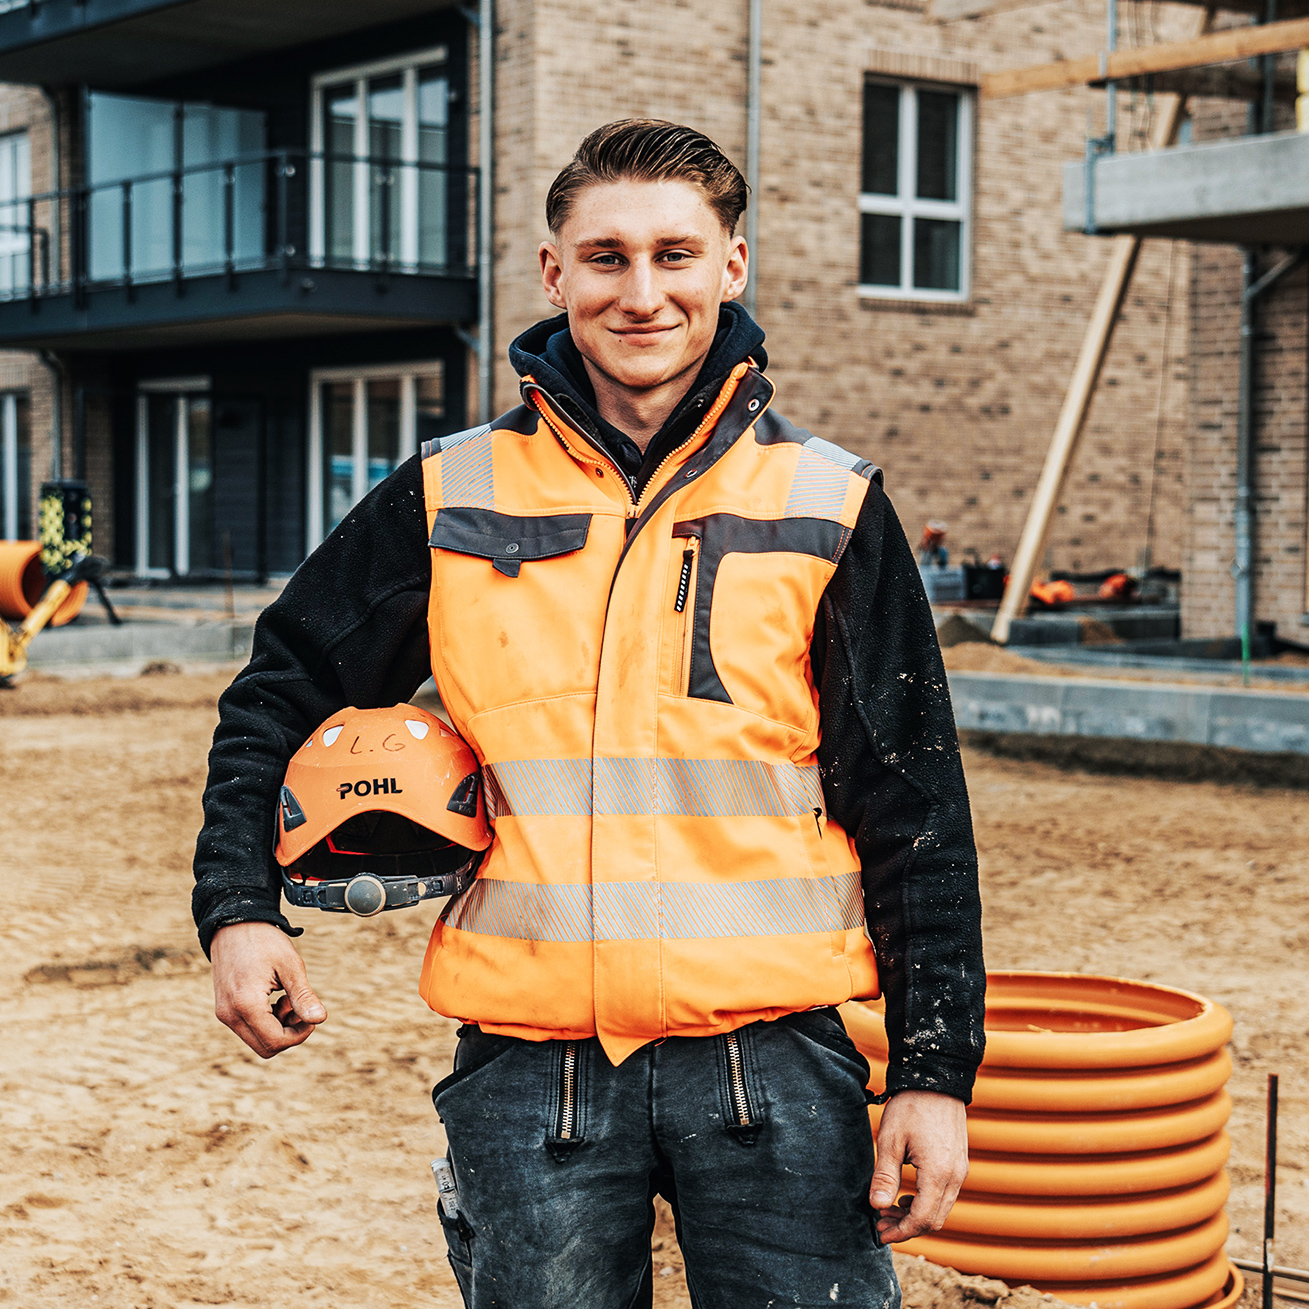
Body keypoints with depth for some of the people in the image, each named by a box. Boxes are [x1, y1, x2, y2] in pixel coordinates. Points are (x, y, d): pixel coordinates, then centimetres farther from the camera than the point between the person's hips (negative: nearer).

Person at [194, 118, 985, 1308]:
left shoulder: (829, 508, 2)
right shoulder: (451, 501, 5)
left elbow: (913, 812, 3)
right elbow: (283, 691, 15)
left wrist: (936, 1070, -2)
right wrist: (238, 905, 2)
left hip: (771, 1057, -1)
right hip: (527, 1063, 1)